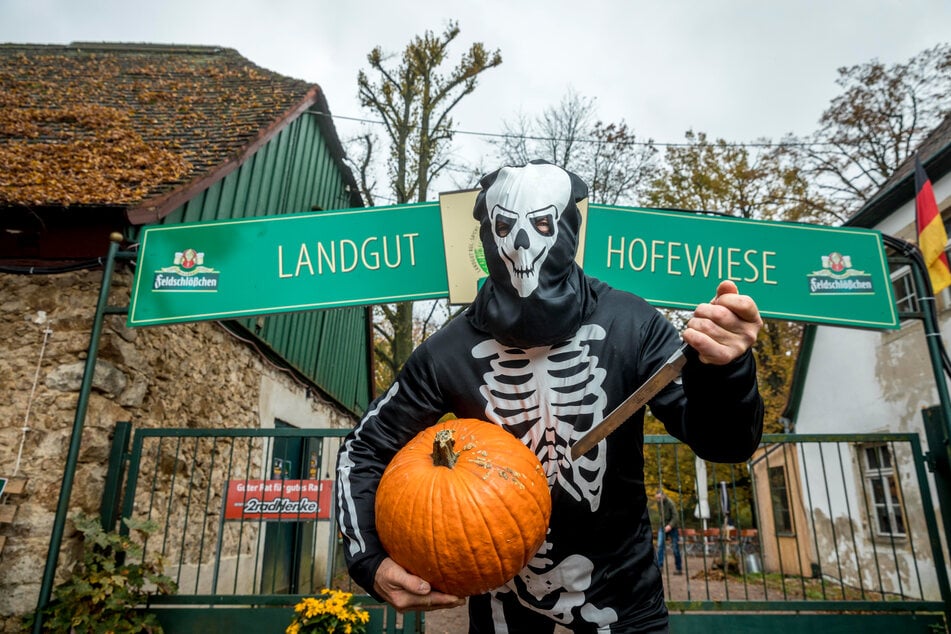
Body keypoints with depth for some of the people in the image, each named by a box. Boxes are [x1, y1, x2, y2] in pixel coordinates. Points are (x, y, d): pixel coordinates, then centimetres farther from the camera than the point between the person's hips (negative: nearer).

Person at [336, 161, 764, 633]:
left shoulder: (630, 327, -21)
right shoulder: (449, 352, -20)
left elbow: (722, 443, -20)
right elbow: (364, 449, -7)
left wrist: (721, 369, -41)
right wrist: (370, 562, -18)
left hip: (618, 581, 0)